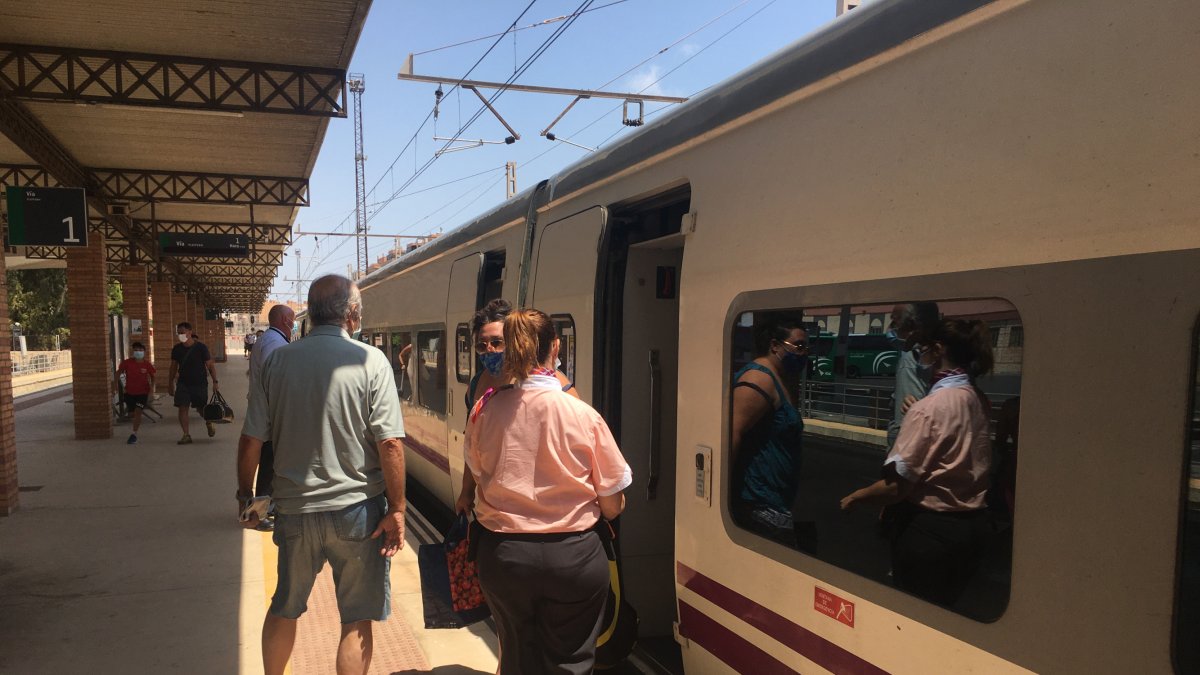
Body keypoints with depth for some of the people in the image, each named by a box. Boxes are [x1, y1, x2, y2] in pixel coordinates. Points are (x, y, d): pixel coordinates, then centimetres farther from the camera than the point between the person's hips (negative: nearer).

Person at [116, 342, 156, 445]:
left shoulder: (147, 365, -9)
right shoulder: (127, 363, -9)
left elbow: (152, 376, 6)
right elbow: (119, 372, 5)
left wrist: (151, 387, -6)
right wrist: (117, 383, -4)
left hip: (142, 392, -2)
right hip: (129, 392, 2)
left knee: (138, 411, -13)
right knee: (132, 413, 12)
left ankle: (134, 434, -9)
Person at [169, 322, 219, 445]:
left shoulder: (200, 347, -10)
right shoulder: (176, 349, 1)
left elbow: (210, 365, -6)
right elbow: (173, 367, 12)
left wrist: (215, 382, -9)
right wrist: (170, 384, 12)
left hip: (199, 383, -3)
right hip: (183, 383, 3)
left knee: (201, 408, 4)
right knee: (182, 408, -6)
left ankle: (209, 423, 36)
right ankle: (186, 435, 1)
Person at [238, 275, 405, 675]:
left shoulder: (277, 361, -1)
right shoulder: (370, 361, -12)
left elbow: (251, 440, 1)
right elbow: (390, 443, -16)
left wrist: (245, 495, 15)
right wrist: (396, 509, -8)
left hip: (294, 507, 4)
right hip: (356, 508, -3)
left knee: (285, 608, 24)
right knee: (356, 619, 12)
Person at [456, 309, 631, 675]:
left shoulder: (485, 409, -9)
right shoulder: (584, 415, -14)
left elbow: (477, 476, 4)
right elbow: (612, 507, -7)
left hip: (502, 556, 2)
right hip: (572, 559, -2)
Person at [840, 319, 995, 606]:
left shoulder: (929, 407, -20)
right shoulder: (979, 401, 1)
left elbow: (897, 485, -21)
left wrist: (855, 497, -4)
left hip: (930, 530, -7)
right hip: (973, 526, 7)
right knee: (947, 609, 21)